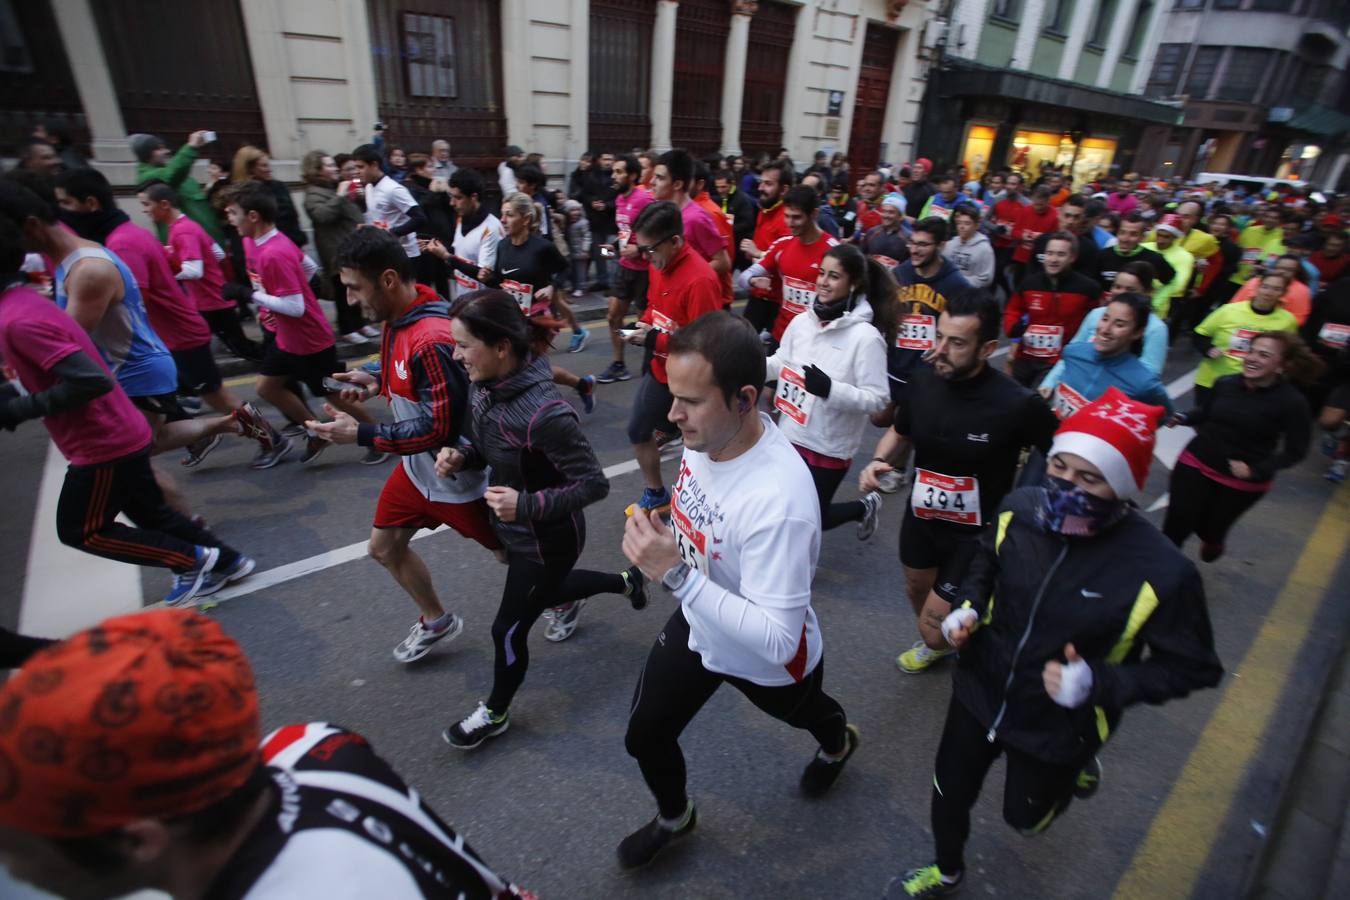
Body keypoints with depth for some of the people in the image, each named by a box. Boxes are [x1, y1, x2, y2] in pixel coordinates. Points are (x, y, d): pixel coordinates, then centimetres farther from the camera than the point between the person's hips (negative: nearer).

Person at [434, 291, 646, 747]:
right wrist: (459, 456, -13)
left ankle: (494, 713, 43)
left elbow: (594, 484, -27)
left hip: (546, 539, -8)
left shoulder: (543, 413, -36)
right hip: (514, 528, 8)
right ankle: (625, 582, 57)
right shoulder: (486, 385, -11)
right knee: (543, 591, 32)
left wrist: (527, 505, -32)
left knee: (508, 629, 12)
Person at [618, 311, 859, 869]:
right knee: (643, 738, 16)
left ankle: (838, 744, 68)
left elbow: (777, 639, -38)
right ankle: (674, 817, 50)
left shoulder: (778, 502, -42)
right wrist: (660, 559, 16)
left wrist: (675, 574, -43)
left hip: (767, 663, -5)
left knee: (803, 714, 29)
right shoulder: (706, 431, -20)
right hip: (696, 625, 5)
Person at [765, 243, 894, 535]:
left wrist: (830, 389, -30)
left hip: (829, 447, -5)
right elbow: (782, 363, 12)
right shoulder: (801, 321, -2)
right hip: (789, 436, 6)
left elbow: (877, 399, -19)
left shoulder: (866, 336, -19)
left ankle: (864, 507, 37)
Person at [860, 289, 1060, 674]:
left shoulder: (1017, 404, -28)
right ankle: (937, 644, 58)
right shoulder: (921, 380, -16)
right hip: (921, 515, 5)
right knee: (917, 587, 26)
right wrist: (880, 462, -17)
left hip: (978, 530, -5)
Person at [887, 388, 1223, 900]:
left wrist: (1099, 683, -29)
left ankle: (1074, 772, 59)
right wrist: (966, 608, -13)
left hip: (1057, 729, -2)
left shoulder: (1159, 571, -30)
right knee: (948, 795, 21)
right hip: (980, 690, 3)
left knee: (1024, 817, 25)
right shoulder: (1020, 509, -18)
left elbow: (1192, 667, -15)